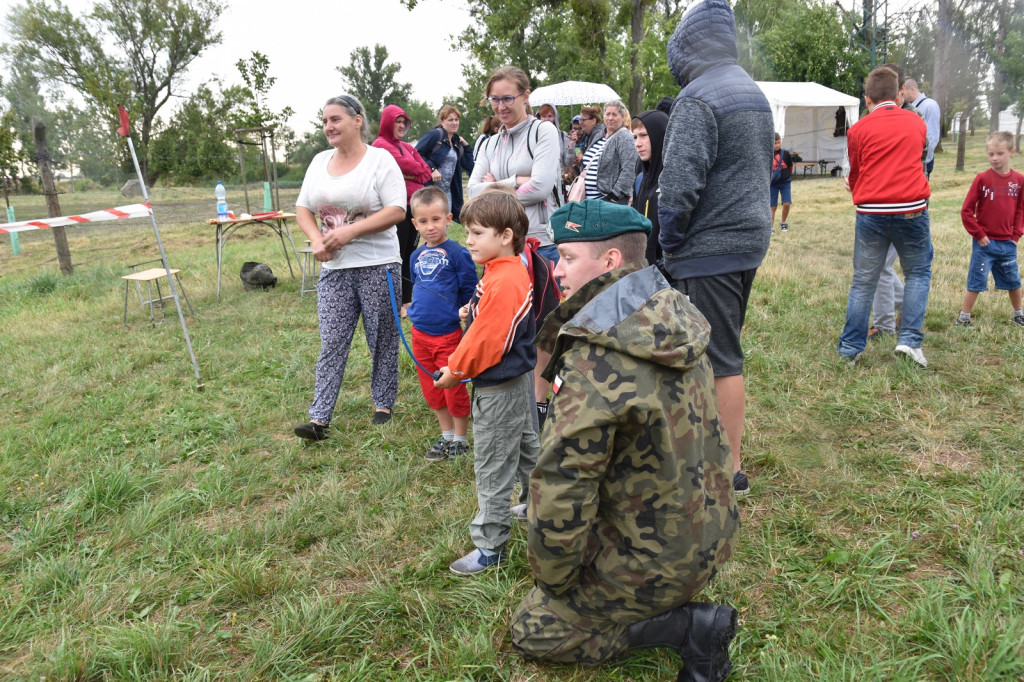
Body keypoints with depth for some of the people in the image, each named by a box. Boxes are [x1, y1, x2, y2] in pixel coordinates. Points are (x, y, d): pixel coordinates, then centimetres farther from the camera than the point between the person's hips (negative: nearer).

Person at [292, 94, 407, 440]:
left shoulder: (380, 159, -5)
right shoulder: (319, 161, 12)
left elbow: (397, 210, -14)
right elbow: (303, 208, 15)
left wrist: (350, 231, -19)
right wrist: (316, 240, -5)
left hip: (377, 264, -4)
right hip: (334, 268, 4)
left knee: (382, 339, 7)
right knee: (332, 342, 2)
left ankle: (383, 404, 24)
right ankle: (319, 418, 3)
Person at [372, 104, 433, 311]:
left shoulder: (407, 146, 19)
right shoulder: (380, 145, -2)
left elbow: (426, 172, 7)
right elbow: (407, 166, -14)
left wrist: (407, 174, -8)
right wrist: (416, 170, 4)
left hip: (414, 207, 7)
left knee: (409, 255, 10)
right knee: (397, 256, -4)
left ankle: (407, 301, 18)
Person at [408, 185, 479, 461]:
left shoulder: (457, 253, -11)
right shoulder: (417, 256, 7)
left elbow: (470, 294, -8)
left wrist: (462, 317, -17)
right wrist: (416, 312, 12)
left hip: (449, 334, -6)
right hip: (420, 333, 6)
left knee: (454, 389, 4)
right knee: (431, 389, 15)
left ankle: (460, 439, 22)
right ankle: (446, 436, 32)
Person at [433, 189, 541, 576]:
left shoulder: (502, 283, -26)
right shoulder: (512, 272, 7)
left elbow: (484, 340, -24)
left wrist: (455, 371, -13)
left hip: (498, 388, -10)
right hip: (515, 379, 10)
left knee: (492, 467, 0)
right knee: (525, 447, 26)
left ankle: (490, 546, 12)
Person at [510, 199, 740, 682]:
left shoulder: (595, 361, -30)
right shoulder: (675, 320, -3)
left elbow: (561, 491, -28)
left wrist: (552, 580, -9)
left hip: (657, 560, -8)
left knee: (534, 632, 11)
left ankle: (687, 625, 0)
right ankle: (678, 606, 15)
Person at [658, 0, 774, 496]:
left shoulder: (698, 98, -15)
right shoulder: (754, 93, 16)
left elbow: (680, 181, -22)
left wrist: (668, 240, -9)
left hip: (710, 247, -9)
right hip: (751, 237, 10)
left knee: (719, 357, -3)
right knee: (725, 348, 18)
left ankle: (731, 470, 6)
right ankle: (724, 441, 31)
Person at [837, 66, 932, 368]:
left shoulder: (859, 129, 1)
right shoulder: (917, 123, 9)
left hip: (871, 215, -1)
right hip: (911, 209, 1)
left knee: (863, 281, 8)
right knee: (918, 273, 16)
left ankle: (851, 348, 11)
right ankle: (910, 340, 4)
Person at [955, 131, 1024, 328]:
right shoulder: (982, 179, -9)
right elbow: (966, 211, -8)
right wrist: (979, 234, -9)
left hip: (1008, 243, 4)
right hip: (985, 243, -3)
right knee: (976, 281, 0)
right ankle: (964, 317, 10)